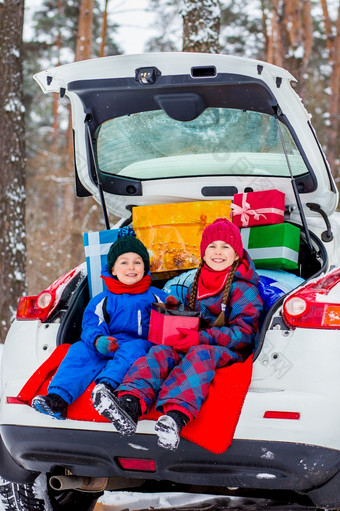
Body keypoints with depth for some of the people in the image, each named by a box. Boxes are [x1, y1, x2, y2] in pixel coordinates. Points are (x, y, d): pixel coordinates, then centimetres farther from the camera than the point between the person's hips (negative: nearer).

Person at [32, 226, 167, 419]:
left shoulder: (156, 298, 18)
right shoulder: (102, 301, 19)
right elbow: (92, 325, 7)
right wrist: (98, 340, -16)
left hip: (143, 347, -2)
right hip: (107, 350, 2)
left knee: (134, 348, -36)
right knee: (80, 350, -25)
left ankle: (106, 386, -60)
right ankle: (58, 400, -43)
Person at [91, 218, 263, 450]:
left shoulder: (243, 289, 1)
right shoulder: (196, 285, 21)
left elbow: (244, 332, -10)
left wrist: (202, 338, -22)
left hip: (230, 352, -6)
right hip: (193, 345, 6)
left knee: (200, 354, -38)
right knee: (161, 351, -24)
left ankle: (176, 416, -64)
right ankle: (130, 404, -53)